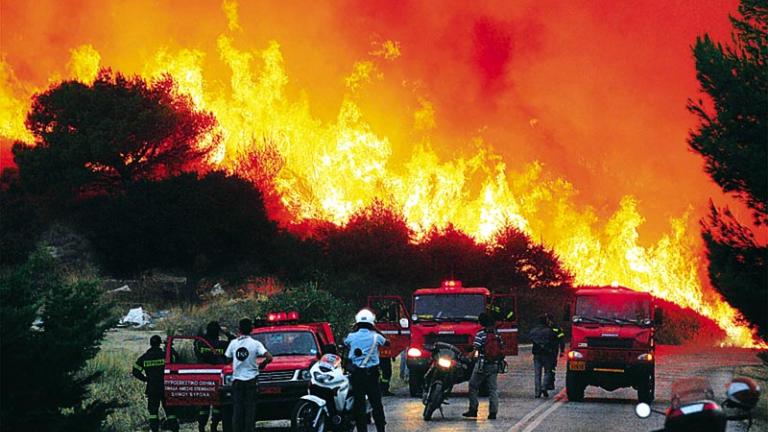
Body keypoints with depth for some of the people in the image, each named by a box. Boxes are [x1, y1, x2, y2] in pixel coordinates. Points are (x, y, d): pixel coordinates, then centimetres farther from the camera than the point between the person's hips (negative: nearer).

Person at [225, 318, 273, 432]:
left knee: (237, 409, 5)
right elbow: (269, 357, -14)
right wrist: (262, 365, 5)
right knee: (250, 409, 1)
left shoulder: (233, 343, 1)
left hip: (237, 380, 2)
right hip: (251, 380, -2)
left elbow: (227, 359, 6)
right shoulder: (255, 344, -5)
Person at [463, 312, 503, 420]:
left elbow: (476, 347, -17)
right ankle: (493, 412, 1)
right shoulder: (497, 334, 7)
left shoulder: (480, 333, -9)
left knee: (473, 386, 8)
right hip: (494, 365, 4)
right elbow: (501, 349, 7)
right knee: (493, 389, 6)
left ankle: (473, 409, 4)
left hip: (482, 364, -4)